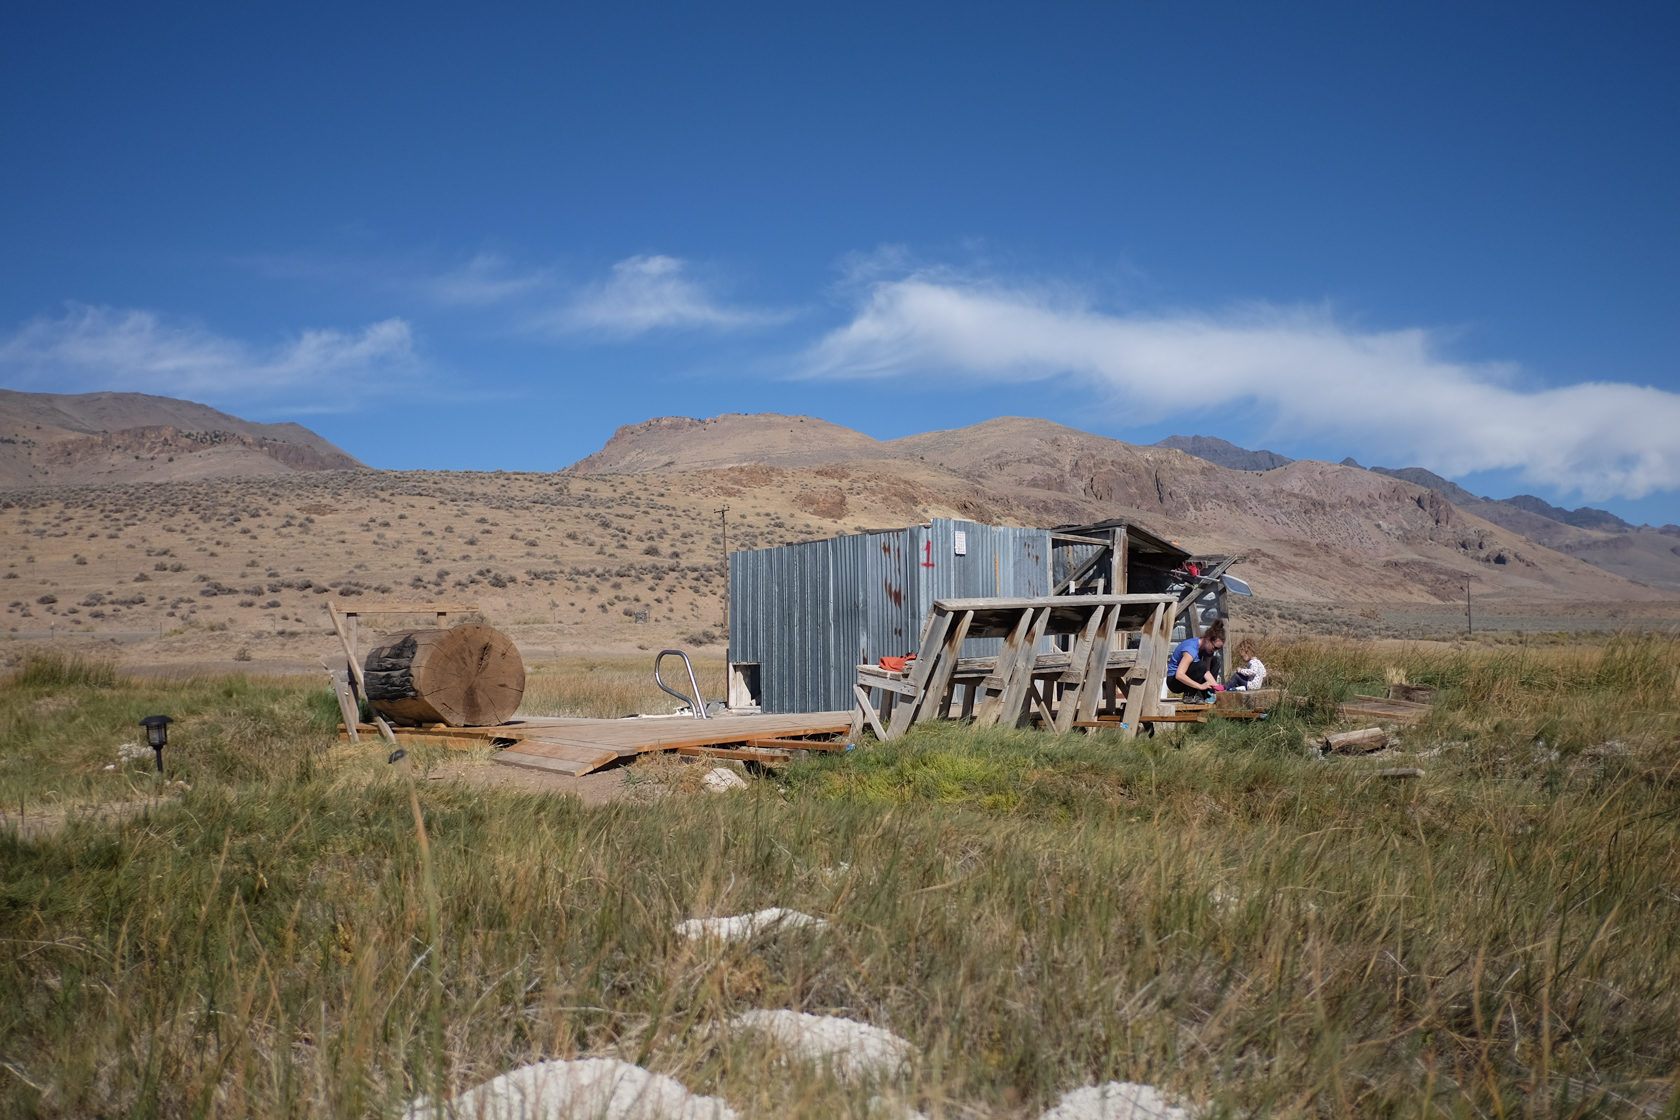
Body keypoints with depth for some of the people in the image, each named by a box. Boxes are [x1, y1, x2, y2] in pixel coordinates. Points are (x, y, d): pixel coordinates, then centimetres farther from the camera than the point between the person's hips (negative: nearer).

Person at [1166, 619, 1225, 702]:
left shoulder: (1208, 647, -2)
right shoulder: (1191, 648, -29)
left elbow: (1207, 671, -5)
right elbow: (1179, 675, -37)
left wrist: (1216, 686, -21)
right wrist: (1200, 686, -38)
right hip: (1173, 680, -9)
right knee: (1201, 666, -32)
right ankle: (1189, 696, -18)